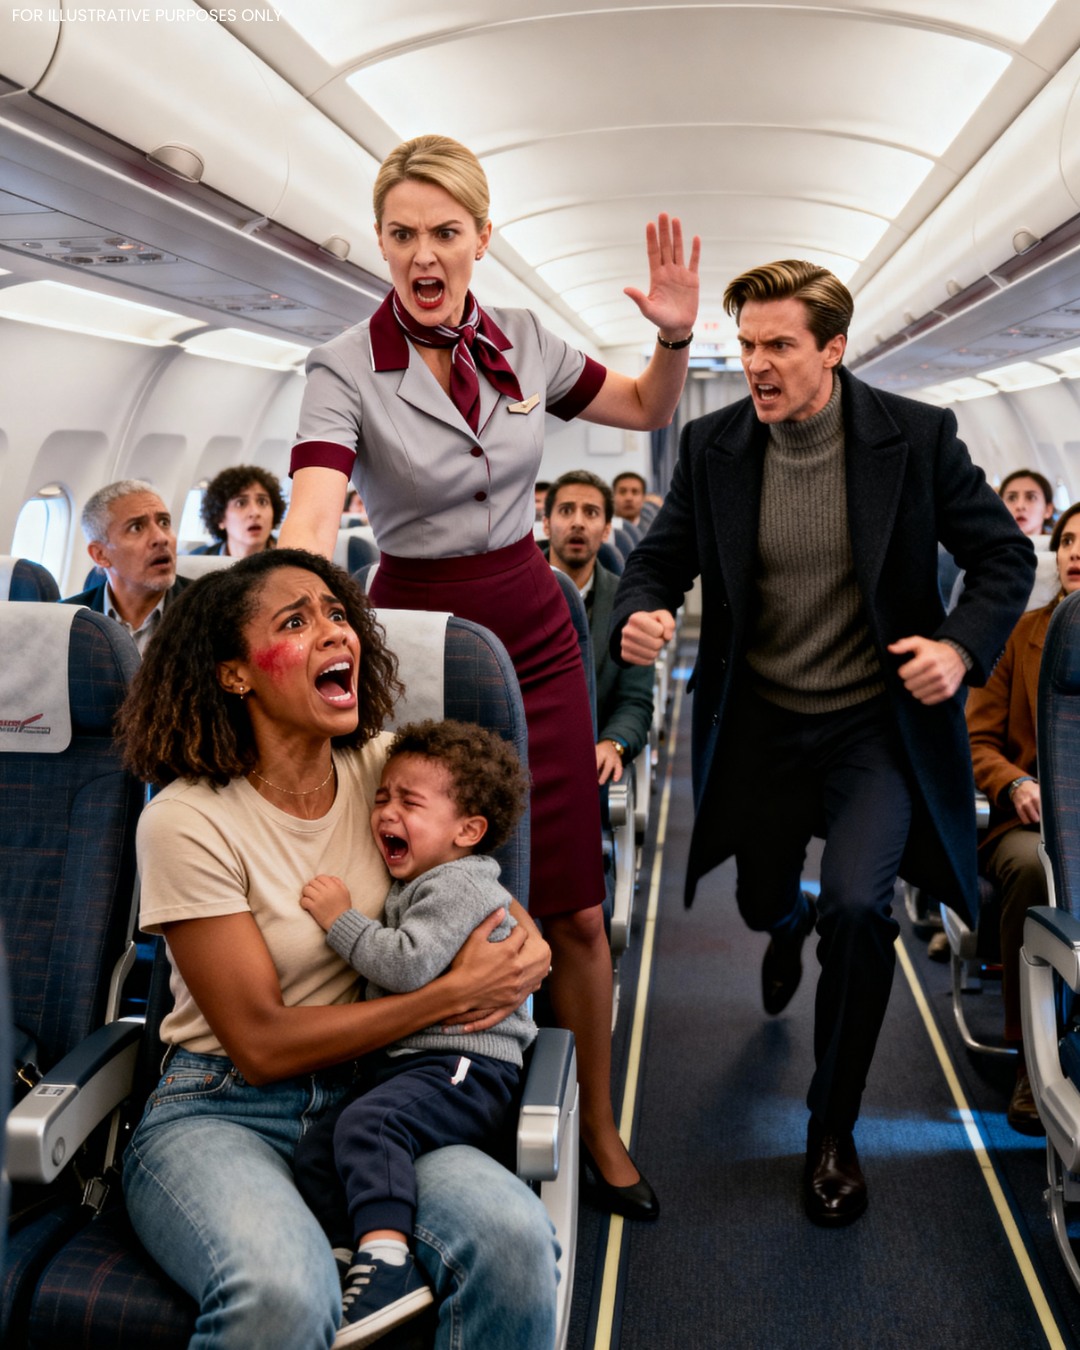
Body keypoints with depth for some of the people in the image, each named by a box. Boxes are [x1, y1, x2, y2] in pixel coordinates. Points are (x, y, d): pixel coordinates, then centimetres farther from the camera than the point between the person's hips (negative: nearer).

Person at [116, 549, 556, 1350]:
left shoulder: (386, 767, 1)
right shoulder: (187, 819, -13)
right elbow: (262, 1044, -13)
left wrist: (524, 947, -7)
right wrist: (457, 992, -14)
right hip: (222, 1111, -3)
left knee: (515, 1239, -28)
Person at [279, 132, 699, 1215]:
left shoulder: (523, 344, 2)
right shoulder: (345, 370, -11)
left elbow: (649, 410, 16)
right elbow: (309, 524, -26)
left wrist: (675, 334, -3)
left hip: (535, 637, 4)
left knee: (575, 909, 7)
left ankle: (597, 1125, 29)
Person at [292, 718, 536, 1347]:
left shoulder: (459, 884, -7)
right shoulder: (419, 886, 24)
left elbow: (408, 965, -22)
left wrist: (342, 920, -13)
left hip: (466, 1067, -10)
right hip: (412, 1064, 10)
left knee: (367, 1123, -30)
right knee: (316, 1148, -5)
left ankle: (388, 1265, -34)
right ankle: (349, 1259, -7)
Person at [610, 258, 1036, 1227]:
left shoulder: (917, 437, -10)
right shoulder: (713, 446, -4)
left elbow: (1005, 556, -3)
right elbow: (661, 557, 2)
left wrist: (962, 646, -22)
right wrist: (640, 616, -21)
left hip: (877, 721, -3)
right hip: (760, 721, 3)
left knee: (856, 902, -23)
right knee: (761, 900, 19)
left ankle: (834, 1130, 2)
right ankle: (791, 926, 63)